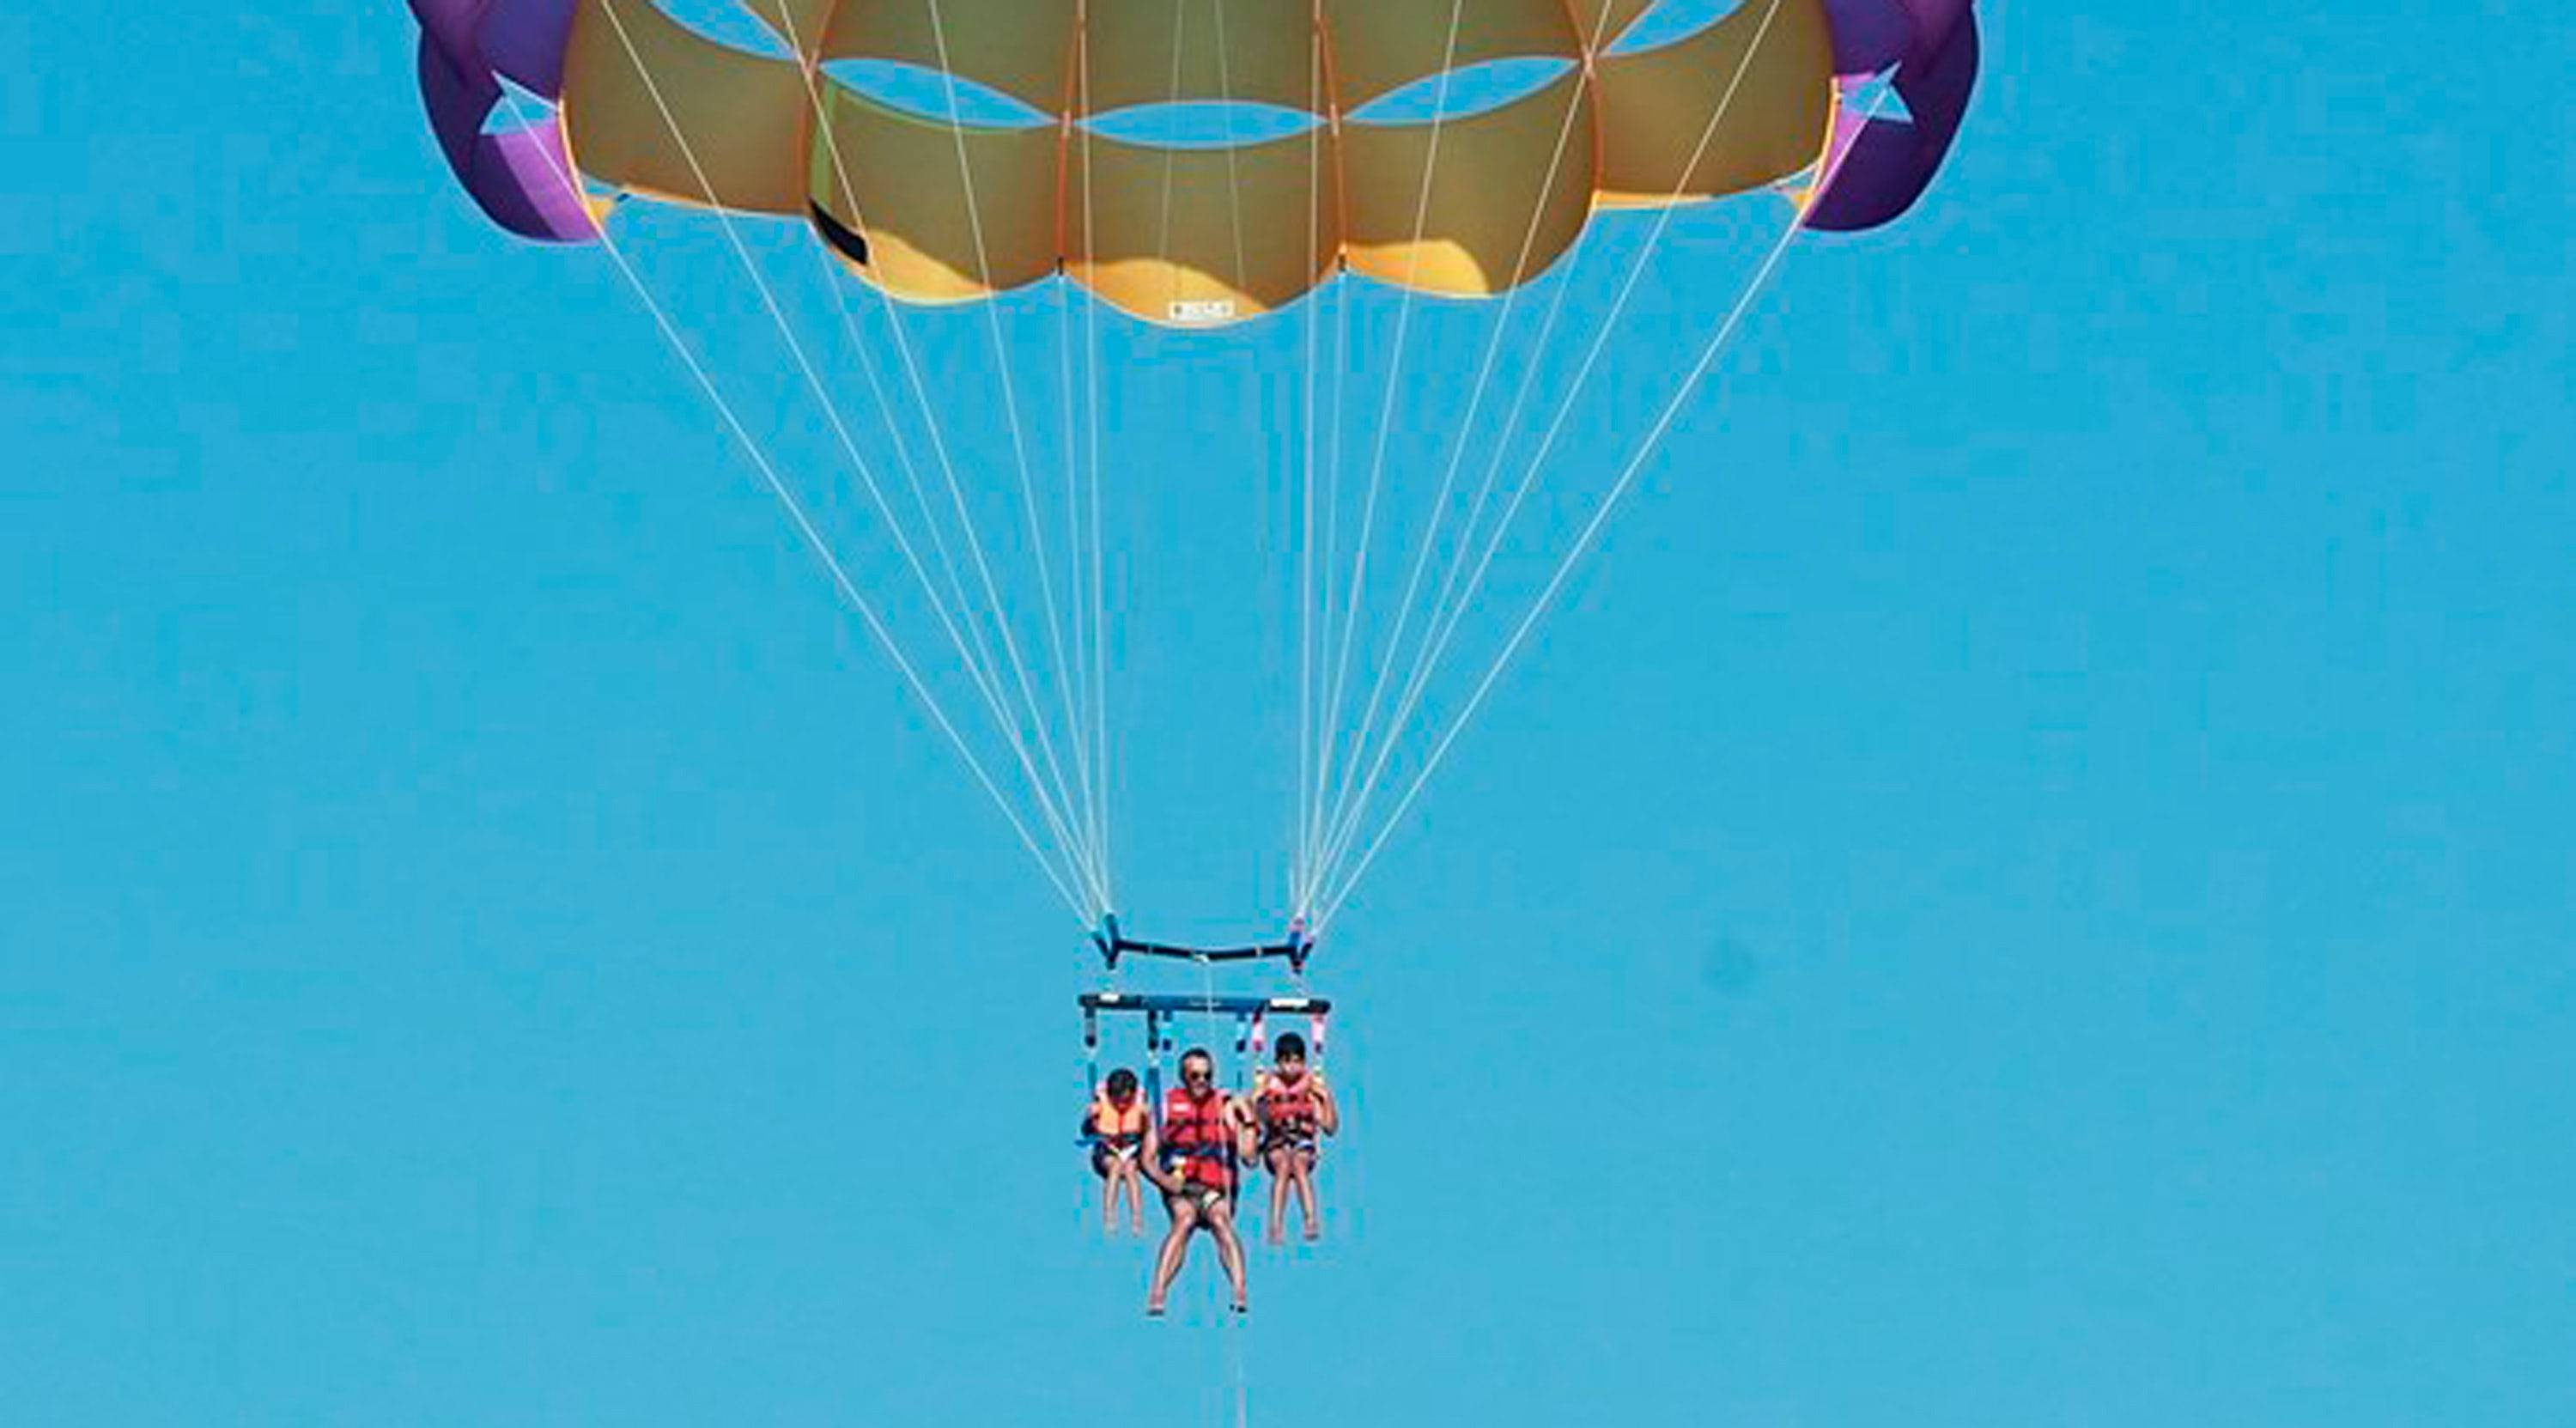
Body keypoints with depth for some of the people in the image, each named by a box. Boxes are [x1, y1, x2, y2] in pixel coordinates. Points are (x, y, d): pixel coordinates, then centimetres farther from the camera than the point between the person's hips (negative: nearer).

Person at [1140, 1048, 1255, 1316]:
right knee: (1185, 1219, -32)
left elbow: (1248, 1156, -1)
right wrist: (1163, 1179, -12)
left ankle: (1240, 1292, -47)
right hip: (1179, 1187, 0)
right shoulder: (1166, 1104, 8)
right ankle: (1156, 1295, -43)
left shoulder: (1225, 1105, 8)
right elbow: (1148, 1159, 7)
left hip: (1216, 1188, 0)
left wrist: (1248, 1121, -13)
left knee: (1221, 1221, -31)